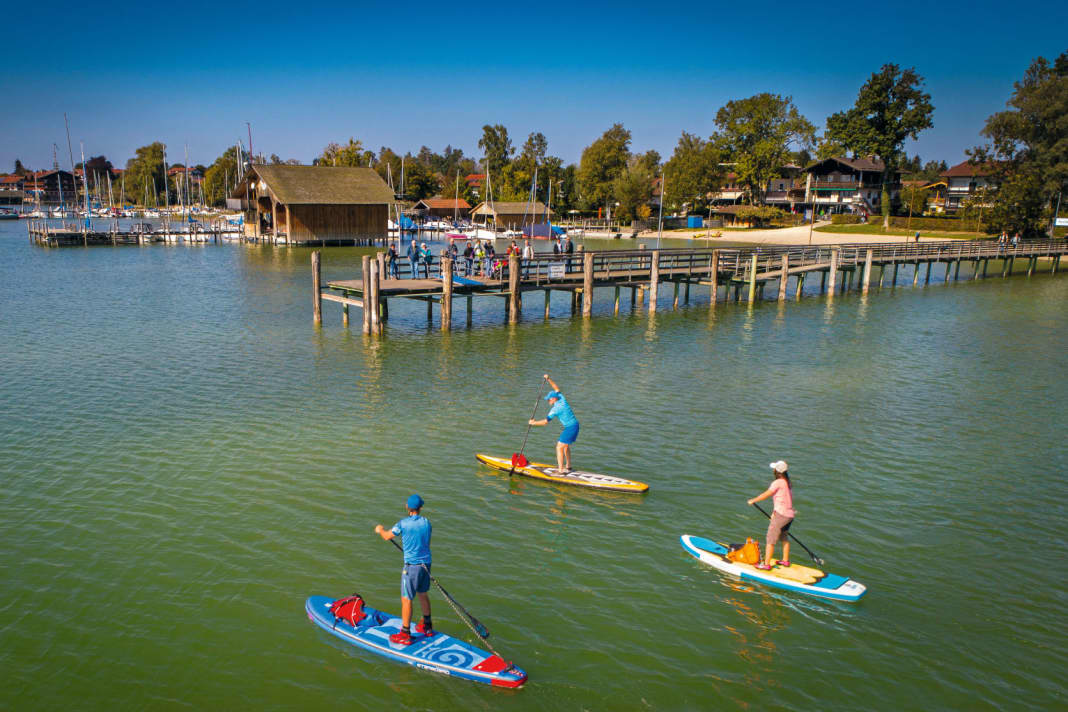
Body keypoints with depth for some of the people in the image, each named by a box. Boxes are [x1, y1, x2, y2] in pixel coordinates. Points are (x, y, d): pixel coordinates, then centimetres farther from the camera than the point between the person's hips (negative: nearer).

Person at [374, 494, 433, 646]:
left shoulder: (403, 524, -14)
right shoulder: (426, 522, 0)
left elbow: (387, 536, 2)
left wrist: (380, 530, 24)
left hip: (412, 565, -6)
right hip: (426, 563, 6)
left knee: (406, 599, 4)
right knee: (422, 594, 22)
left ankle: (405, 635, 12)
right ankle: (427, 627, 35)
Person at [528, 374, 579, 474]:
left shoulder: (555, 409, -14)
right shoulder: (562, 399, 7)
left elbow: (545, 422, -11)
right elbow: (557, 389, 26)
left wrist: (534, 423, 1)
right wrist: (549, 379, 24)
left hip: (570, 428, -9)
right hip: (575, 425, 9)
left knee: (559, 447, -6)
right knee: (565, 446, 23)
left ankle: (561, 470, -10)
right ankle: (568, 466, 32)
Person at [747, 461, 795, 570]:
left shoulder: (778, 482, -15)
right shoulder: (787, 482, 11)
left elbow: (765, 495, -9)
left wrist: (753, 500, 5)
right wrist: (775, 512, 21)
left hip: (781, 515, -9)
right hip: (790, 515, 9)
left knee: (770, 539, -2)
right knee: (784, 537, 26)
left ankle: (766, 564, 2)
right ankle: (785, 560, 37)